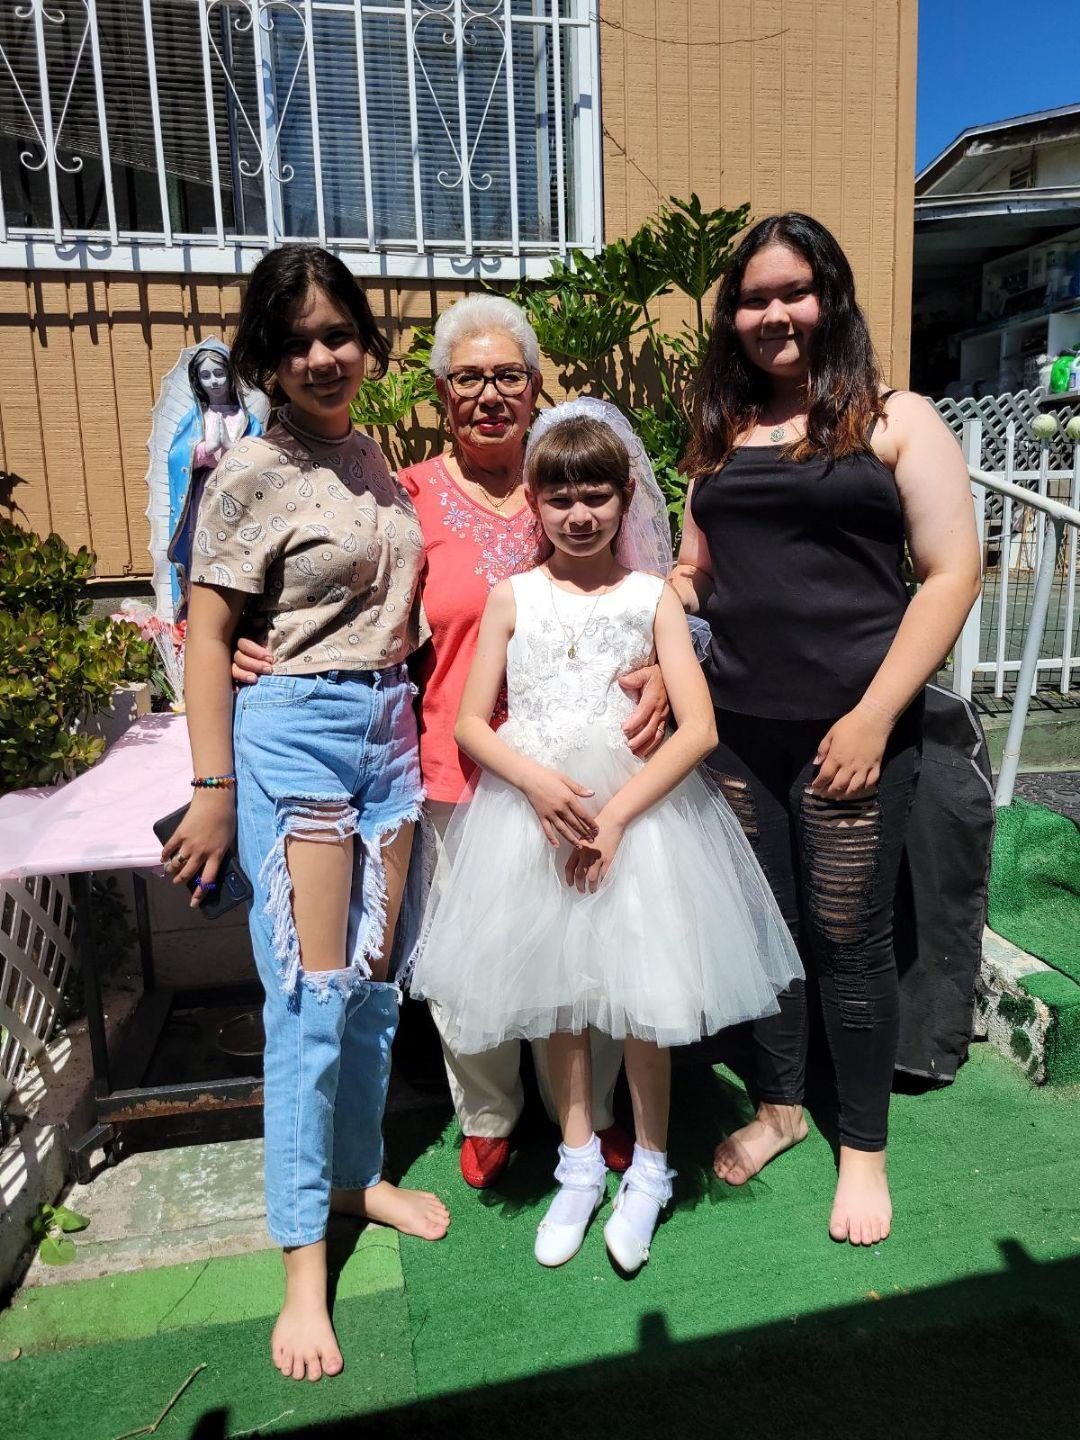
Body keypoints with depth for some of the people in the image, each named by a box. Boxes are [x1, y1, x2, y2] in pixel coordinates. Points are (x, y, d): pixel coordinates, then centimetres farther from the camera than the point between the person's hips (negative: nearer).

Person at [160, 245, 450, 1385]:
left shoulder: (372, 460, 13)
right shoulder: (253, 475, -6)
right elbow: (206, 636, -8)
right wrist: (214, 791, -12)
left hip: (387, 727, 6)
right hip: (292, 731, -6)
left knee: (376, 978, 12)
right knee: (311, 993, -4)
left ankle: (359, 1174, 32)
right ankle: (302, 1262, 10)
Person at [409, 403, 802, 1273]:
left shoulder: (652, 596, -2)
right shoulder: (513, 597, 2)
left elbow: (699, 728, -9)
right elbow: (471, 723, 0)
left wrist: (616, 813, -17)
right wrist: (538, 784, -17)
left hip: (638, 808, -1)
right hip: (535, 810, 2)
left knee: (643, 988, 5)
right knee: (559, 990, 13)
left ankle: (649, 1169, 30)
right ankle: (580, 1164, 34)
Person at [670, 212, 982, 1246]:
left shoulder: (896, 421, 0)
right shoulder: (723, 435, 13)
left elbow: (951, 573, -6)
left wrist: (875, 715, -13)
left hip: (850, 733, -4)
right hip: (735, 731, 4)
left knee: (847, 939, 5)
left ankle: (863, 1146, 28)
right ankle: (779, 1104, 37)